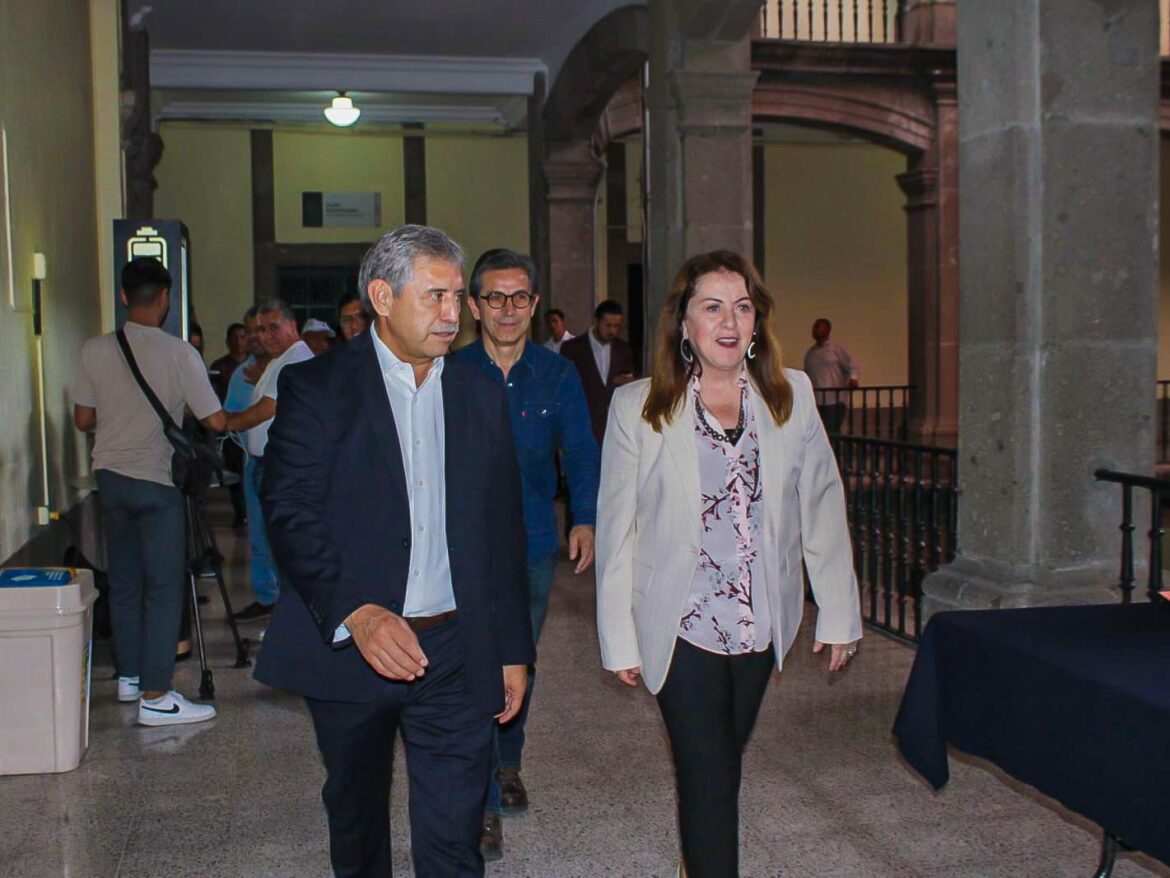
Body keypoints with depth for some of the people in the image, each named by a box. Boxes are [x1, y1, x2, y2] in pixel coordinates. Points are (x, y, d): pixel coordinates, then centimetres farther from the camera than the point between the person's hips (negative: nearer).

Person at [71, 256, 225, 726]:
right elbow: (215, 421, -12)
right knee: (164, 589, -2)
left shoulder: (95, 350, -2)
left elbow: (83, 419, 3)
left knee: (124, 582, 16)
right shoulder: (179, 353, -14)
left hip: (111, 476, 5)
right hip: (158, 481, -5)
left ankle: (129, 677, 27)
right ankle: (154, 696, -3)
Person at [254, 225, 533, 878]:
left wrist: (514, 650, 9)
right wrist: (354, 612, -27)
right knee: (356, 815, 19)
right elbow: (290, 511, -13)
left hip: (455, 653, 2)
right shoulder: (317, 387, -3)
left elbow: (504, 531, 10)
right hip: (348, 645, -1)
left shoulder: (481, 395, 8)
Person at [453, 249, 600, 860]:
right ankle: (483, 807, 0)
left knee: (522, 663, 17)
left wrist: (585, 520, -7)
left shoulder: (557, 375, 2)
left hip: (534, 542, 3)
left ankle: (508, 765, 40)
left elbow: (580, 453, 5)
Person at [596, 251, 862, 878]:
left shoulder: (791, 396, 1)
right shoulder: (637, 408, -6)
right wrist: (619, 639, -3)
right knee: (708, 777, -2)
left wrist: (838, 614, 6)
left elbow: (821, 507, 5)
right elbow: (616, 529, -3)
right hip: (682, 628, -3)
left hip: (762, 625, 4)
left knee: (722, 762, 19)